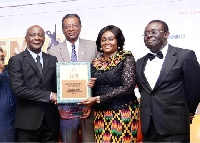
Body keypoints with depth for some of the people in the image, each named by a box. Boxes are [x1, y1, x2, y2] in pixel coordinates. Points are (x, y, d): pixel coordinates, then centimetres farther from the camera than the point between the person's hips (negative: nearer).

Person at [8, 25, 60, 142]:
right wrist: (48, 95, -15)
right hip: (28, 120, -3)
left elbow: (57, 84, 11)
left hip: (51, 119, 4)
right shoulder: (16, 60, -2)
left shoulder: (53, 60, 11)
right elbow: (18, 89, -13)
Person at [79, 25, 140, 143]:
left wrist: (98, 99, -16)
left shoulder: (127, 58, -5)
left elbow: (128, 87, -14)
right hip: (100, 114, 4)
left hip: (123, 113, -4)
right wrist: (89, 104, -5)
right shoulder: (96, 62, 9)